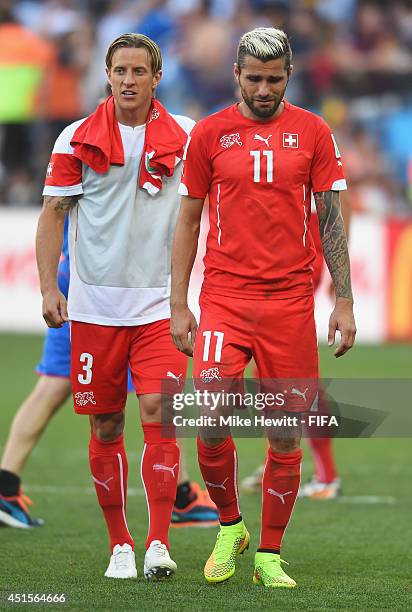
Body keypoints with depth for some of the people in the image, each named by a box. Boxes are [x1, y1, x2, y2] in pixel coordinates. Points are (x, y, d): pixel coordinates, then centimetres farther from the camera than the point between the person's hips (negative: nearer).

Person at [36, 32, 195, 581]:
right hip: (94, 303, 1)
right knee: (106, 427, 4)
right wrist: (49, 287, -4)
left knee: (158, 413, -13)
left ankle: (158, 544, -12)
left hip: (159, 302, -1)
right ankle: (119, 545, 14)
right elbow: (54, 213, 5)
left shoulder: (184, 136, 4)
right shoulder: (78, 139, 3)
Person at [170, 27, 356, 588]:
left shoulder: (312, 132, 6)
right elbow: (188, 221, 9)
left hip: (290, 300, 1)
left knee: (286, 435, 1)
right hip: (225, 296, -1)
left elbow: (330, 219, 8)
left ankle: (269, 554, 14)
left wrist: (344, 302, 2)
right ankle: (229, 527, 12)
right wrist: (178, 306, 5)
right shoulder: (209, 134, 5)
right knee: (212, 425, -13)